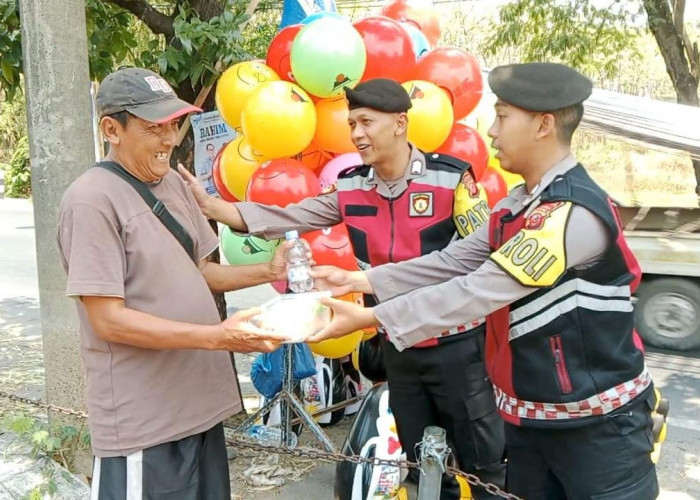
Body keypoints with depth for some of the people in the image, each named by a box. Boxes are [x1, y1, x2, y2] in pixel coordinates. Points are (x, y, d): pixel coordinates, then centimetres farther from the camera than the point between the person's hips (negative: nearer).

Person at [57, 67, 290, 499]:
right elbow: (109, 320, -20)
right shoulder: (92, 200, -17)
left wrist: (267, 272, -1)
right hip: (142, 422, -7)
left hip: (200, 401, 8)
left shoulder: (173, 183, 7)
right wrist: (220, 337, -25)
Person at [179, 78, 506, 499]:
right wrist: (209, 205, -15)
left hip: (456, 343, -4)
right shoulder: (350, 187, -2)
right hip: (399, 346, 5)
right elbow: (284, 220, -6)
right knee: (421, 462, 20)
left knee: (483, 459, 8)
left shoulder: (450, 177, -13)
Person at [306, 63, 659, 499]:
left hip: (597, 423, -8)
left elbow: (478, 292, -28)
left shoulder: (574, 212, -24)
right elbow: (453, 263, 0)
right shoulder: (520, 205, 6)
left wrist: (370, 318, -26)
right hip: (528, 416, 8)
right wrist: (361, 280, -7)